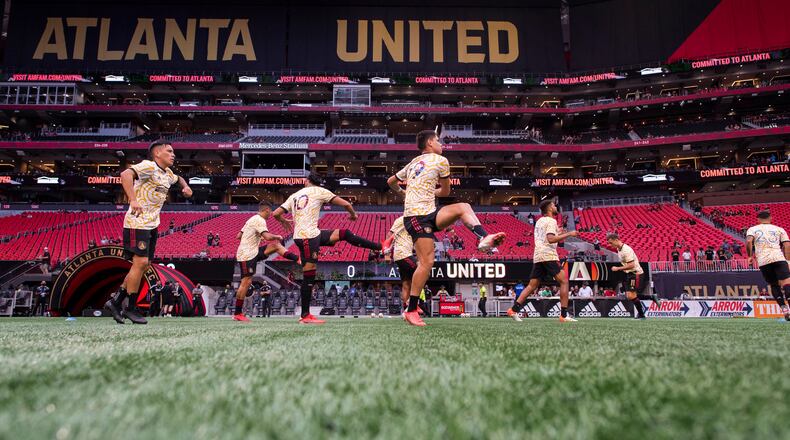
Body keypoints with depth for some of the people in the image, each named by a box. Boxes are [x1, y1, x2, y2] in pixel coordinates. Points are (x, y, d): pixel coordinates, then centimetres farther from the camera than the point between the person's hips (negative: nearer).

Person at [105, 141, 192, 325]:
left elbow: (178, 178, 38)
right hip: (138, 223, -9)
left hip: (152, 225, 9)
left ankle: (116, 302, 17)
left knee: (144, 265, 8)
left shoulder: (168, 173, 15)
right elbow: (126, 174, -29)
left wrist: (185, 186, 15)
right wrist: (133, 200, -38)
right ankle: (131, 308, 1)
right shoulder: (149, 166, -12)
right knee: (140, 262, -12)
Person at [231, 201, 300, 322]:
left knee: (276, 245, 5)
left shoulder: (252, 219, 16)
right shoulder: (259, 220, -13)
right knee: (246, 282, -7)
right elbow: (268, 236, -26)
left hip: (252, 252, 10)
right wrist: (278, 237, -7)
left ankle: (298, 260, -1)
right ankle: (237, 314, -1)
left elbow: (238, 236, 18)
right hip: (248, 255, -10)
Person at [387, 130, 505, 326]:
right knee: (426, 262, -11)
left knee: (463, 207, 5)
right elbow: (445, 191, 12)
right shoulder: (440, 160, 2)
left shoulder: (413, 163, 21)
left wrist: (403, 192, 45)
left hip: (427, 214, 8)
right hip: (419, 216, -8)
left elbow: (391, 181, 29)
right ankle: (411, 311, -7)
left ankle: (483, 238, -17)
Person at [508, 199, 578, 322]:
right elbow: (551, 239, -18)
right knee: (564, 281, -2)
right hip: (548, 256, -8)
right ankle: (564, 315, -6)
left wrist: (558, 233, 28)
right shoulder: (551, 221, -5)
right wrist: (568, 234, -12)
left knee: (532, 285, 7)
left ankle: (514, 309, -1)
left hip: (537, 257, 8)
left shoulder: (540, 221, 22)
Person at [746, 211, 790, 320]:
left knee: (774, 285, 15)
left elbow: (749, 241, -3)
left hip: (763, 261, 1)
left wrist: (750, 256, 7)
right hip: (778, 258, -1)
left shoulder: (752, 229, 16)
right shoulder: (779, 229, 19)